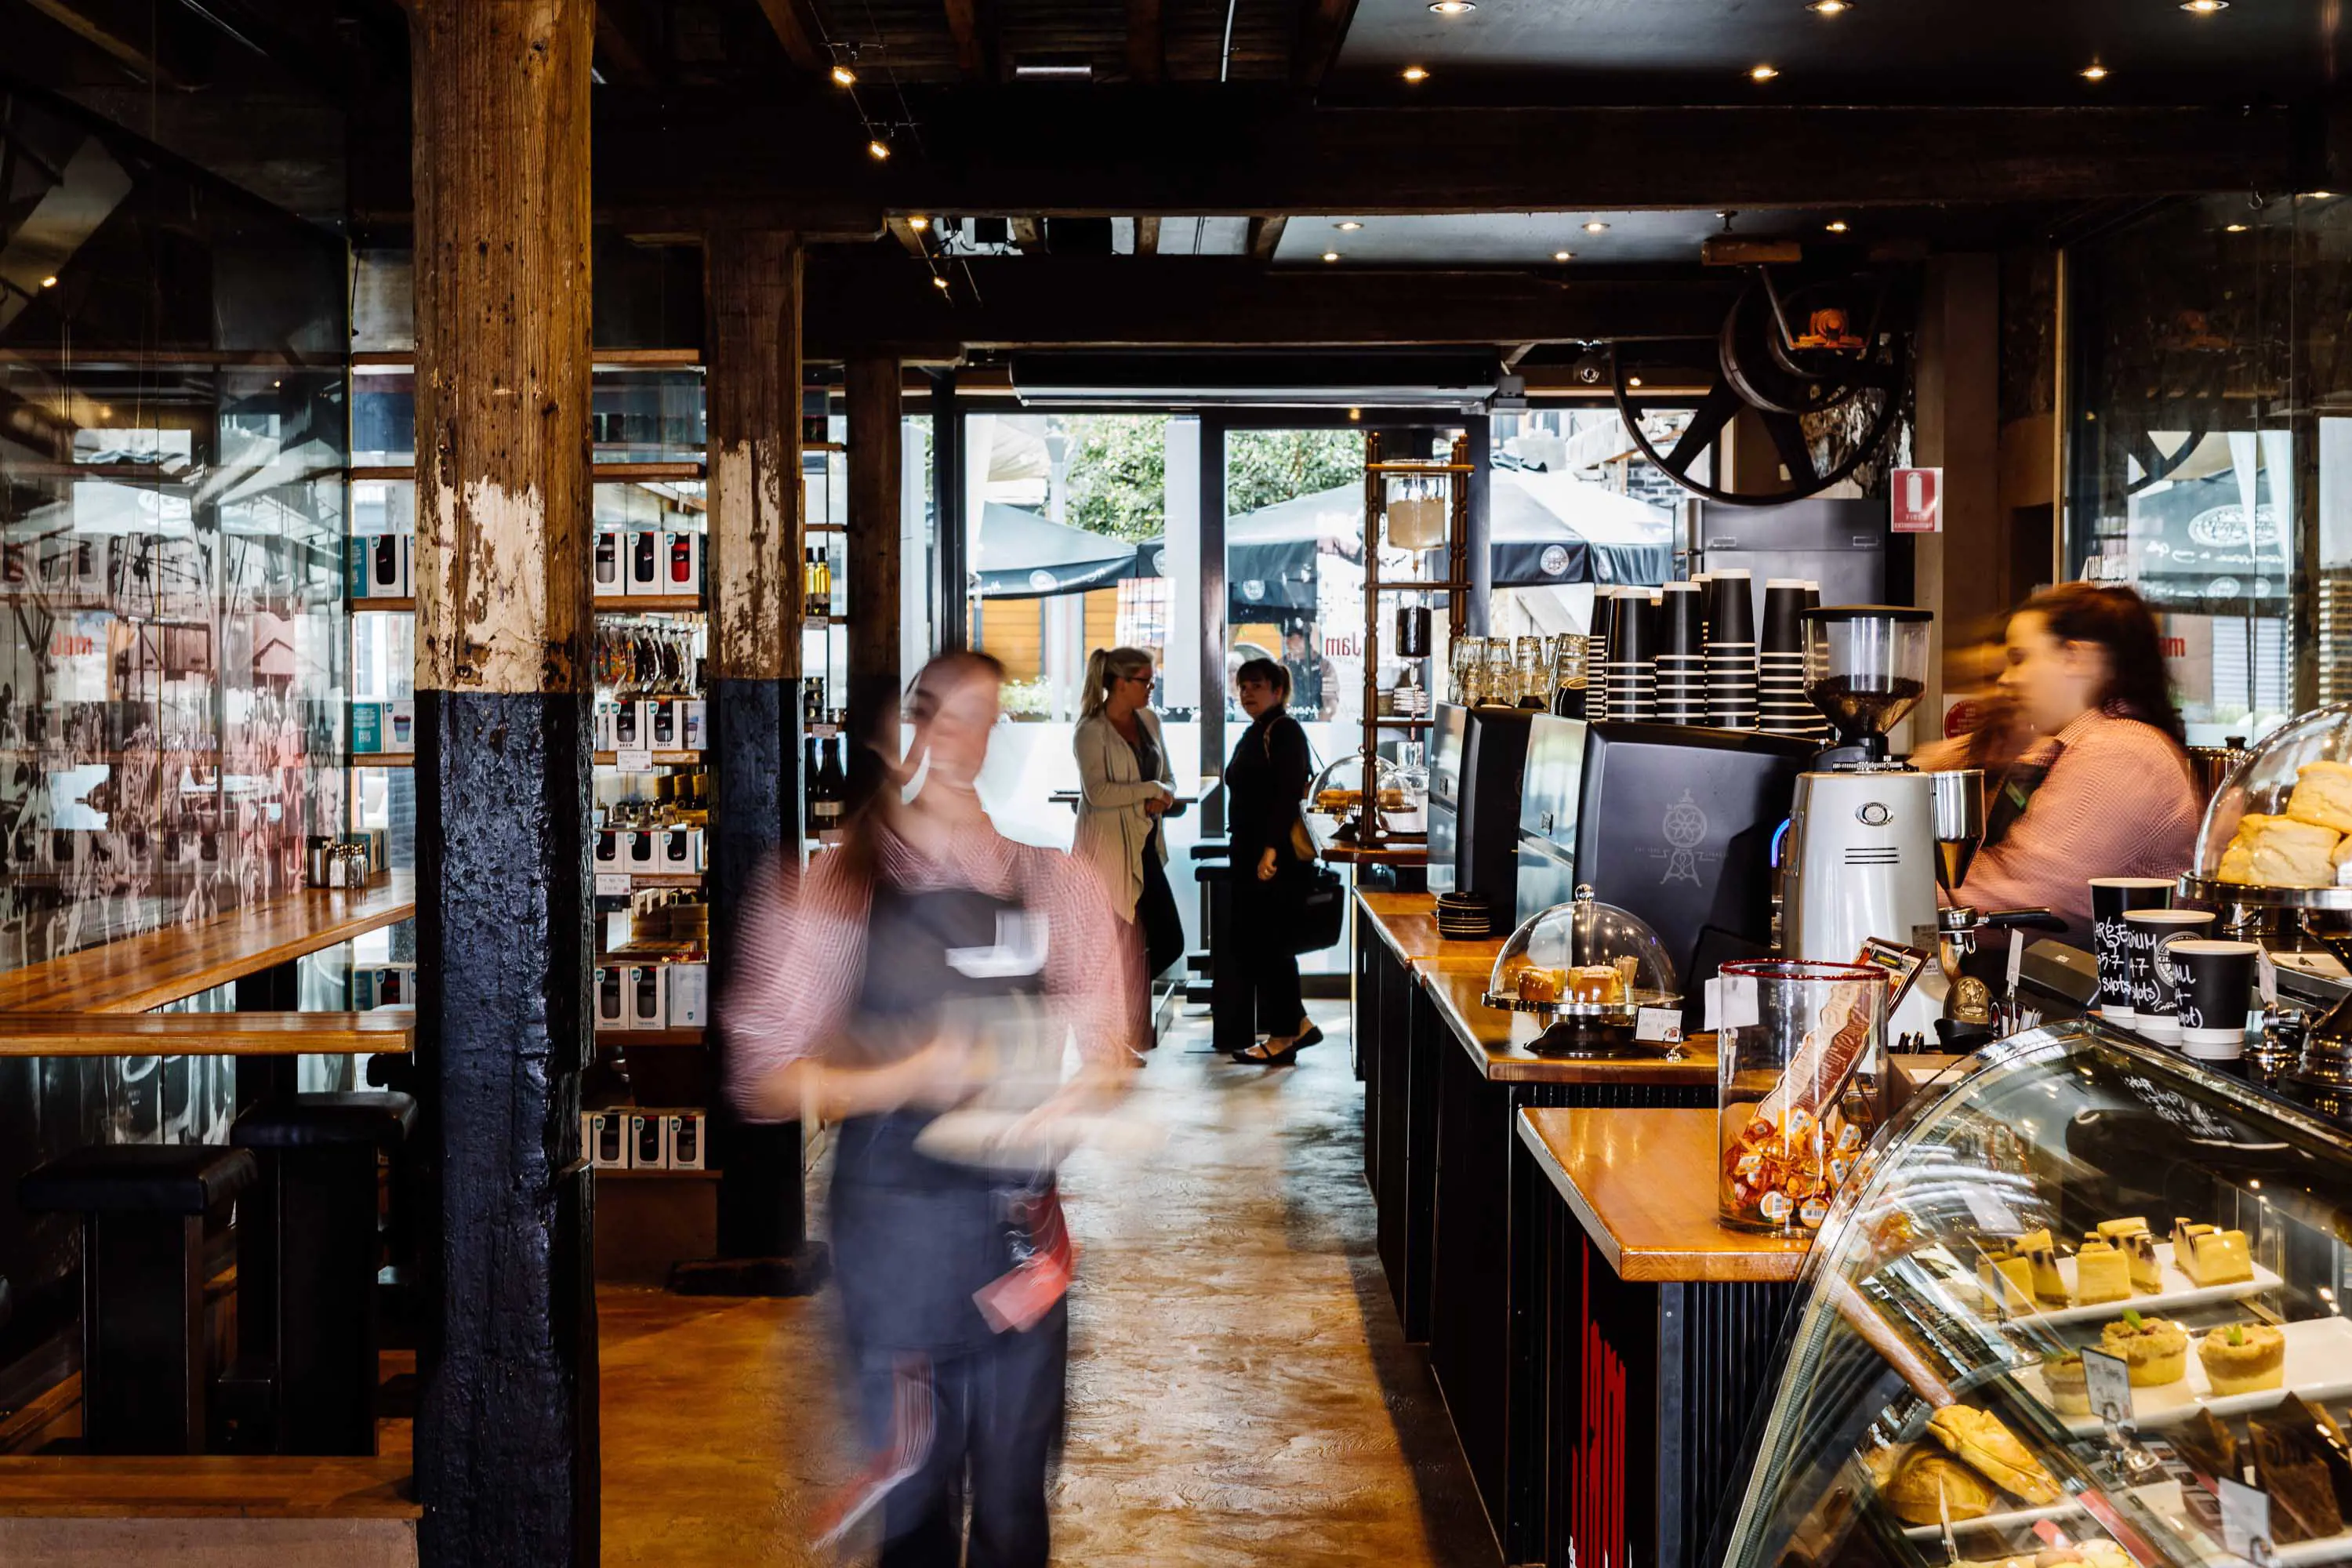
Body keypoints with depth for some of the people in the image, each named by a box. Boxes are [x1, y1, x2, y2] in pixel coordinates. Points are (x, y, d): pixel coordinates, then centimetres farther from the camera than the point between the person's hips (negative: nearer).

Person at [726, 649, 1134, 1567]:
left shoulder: (1055, 884, 2)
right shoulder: (833, 890, -5)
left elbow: (1105, 1051, 9)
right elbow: (765, 1079, -5)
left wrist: (1081, 1087, -14)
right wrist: (910, 1078, -19)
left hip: (1022, 1225, 2)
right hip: (892, 1224, -2)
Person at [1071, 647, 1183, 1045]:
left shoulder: (1149, 721, 11)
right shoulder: (1091, 731, -11)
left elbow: (1167, 777, 18)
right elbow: (1098, 792, -21)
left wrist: (1163, 797, -4)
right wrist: (1149, 790, -12)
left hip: (1144, 847, 8)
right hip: (1107, 851, -8)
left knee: (1169, 942, 6)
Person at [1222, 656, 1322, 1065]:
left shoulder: (1285, 731, -10)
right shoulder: (1253, 735, 19)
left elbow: (1288, 794, -20)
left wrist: (1271, 849, -26)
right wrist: (1246, 846, 18)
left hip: (1275, 858, -10)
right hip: (1249, 855, 10)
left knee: (1268, 944, -5)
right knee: (1251, 941, 10)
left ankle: (1283, 1036, 3)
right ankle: (1297, 1024, 18)